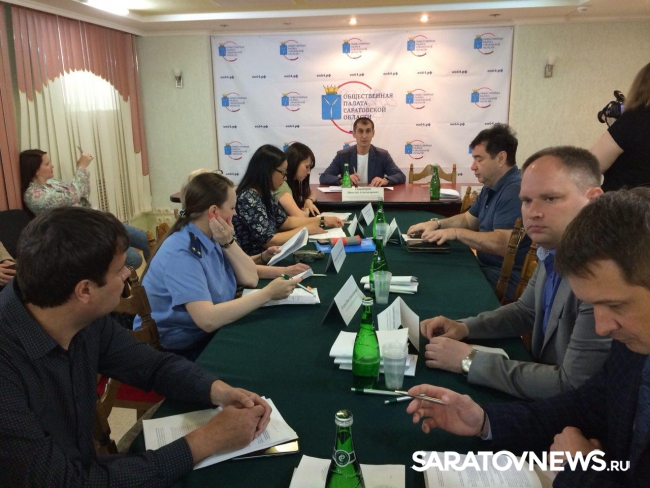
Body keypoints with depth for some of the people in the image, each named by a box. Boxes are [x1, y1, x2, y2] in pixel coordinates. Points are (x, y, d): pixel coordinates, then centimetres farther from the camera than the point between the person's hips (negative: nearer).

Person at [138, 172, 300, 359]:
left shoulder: (211, 238, 0)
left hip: (206, 336, 8)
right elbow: (207, 320, -34)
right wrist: (268, 293, -31)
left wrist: (229, 243, -17)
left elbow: (250, 279, -2)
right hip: (174, 351, -8)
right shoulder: (181, 253, -25)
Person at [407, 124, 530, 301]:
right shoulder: (491, 188, 11)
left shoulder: (515, 190, -23)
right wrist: (437, 223, 3)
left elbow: (502, 244, -32)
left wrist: (456, 233, -24)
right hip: (486, 267, 9)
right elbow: (468, 220, 21)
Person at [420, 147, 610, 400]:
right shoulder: (554, 250, -3)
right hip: (546, 401, 6)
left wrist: (470, 360, -21)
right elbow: (526, 311, 13)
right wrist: (464, 327, -2)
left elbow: (571, 387, -27)